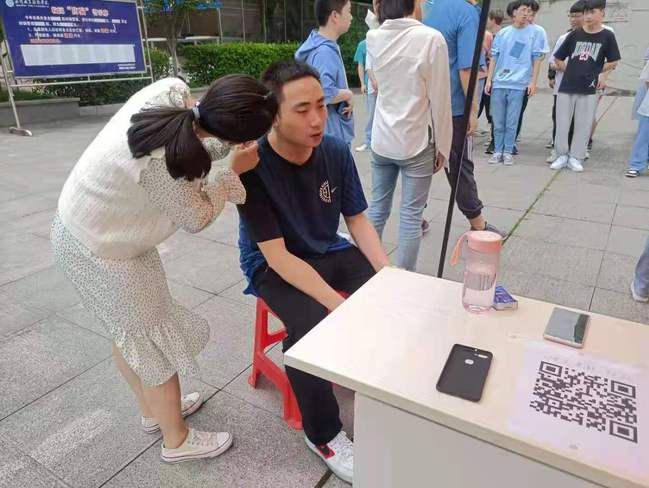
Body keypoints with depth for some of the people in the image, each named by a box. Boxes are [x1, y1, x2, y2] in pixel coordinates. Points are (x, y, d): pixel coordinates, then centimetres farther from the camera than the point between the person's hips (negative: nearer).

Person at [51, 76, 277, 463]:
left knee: (131, 330, 24)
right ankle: (177, 440, 31)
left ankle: (154, 409, 48)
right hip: (100, 249, -8)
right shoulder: (164, 166, -38)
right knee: (155, 340, 8)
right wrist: (235, 171, -10)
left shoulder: (172, 90, -18)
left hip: (85, 222, 8)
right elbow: (197, 218, -18)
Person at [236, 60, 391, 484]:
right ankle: (323, 434, -4)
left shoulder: (337, 152, -11)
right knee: (311, 326, -31)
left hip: (329, 252, 5)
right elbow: (278, 256, -25)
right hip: (272, 265, -4)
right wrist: (338, 304, -33)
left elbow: (358, 220, -1)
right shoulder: (252, 166, -25)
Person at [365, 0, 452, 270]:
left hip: (381, 140, 5)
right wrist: (442, 146, 1)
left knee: (377, 208, 13)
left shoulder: (373, 38, 2)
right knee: (411, 217, 3)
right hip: (417, 141, -5)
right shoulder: (431, 38, -11)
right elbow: (440, 100, -9)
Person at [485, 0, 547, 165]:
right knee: (498, 122, 6)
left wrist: (533, 81, -3)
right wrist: (489, 80, 5)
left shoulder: (536, 32, 3)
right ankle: (498, 151, 15)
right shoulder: (502, 33, 9)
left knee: (511, 123, 1)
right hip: (498, 83, 2)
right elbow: (494, 57, 11)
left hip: (518, 85, -2)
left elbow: (537, 59, 3)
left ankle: (508, 151, 12)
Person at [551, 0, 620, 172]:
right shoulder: (574, 35, 5)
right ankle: (562, 156, 14)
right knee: (561, 124, 2)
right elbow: (558, 58, 12)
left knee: (583, 126, 2)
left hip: (588, 90, -1)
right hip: (566, 88, 2)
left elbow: (613, 62, 6)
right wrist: (570, 72, 5)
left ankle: (575, 158, 11)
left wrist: (595, 73, 6)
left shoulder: (607, 36, 1)